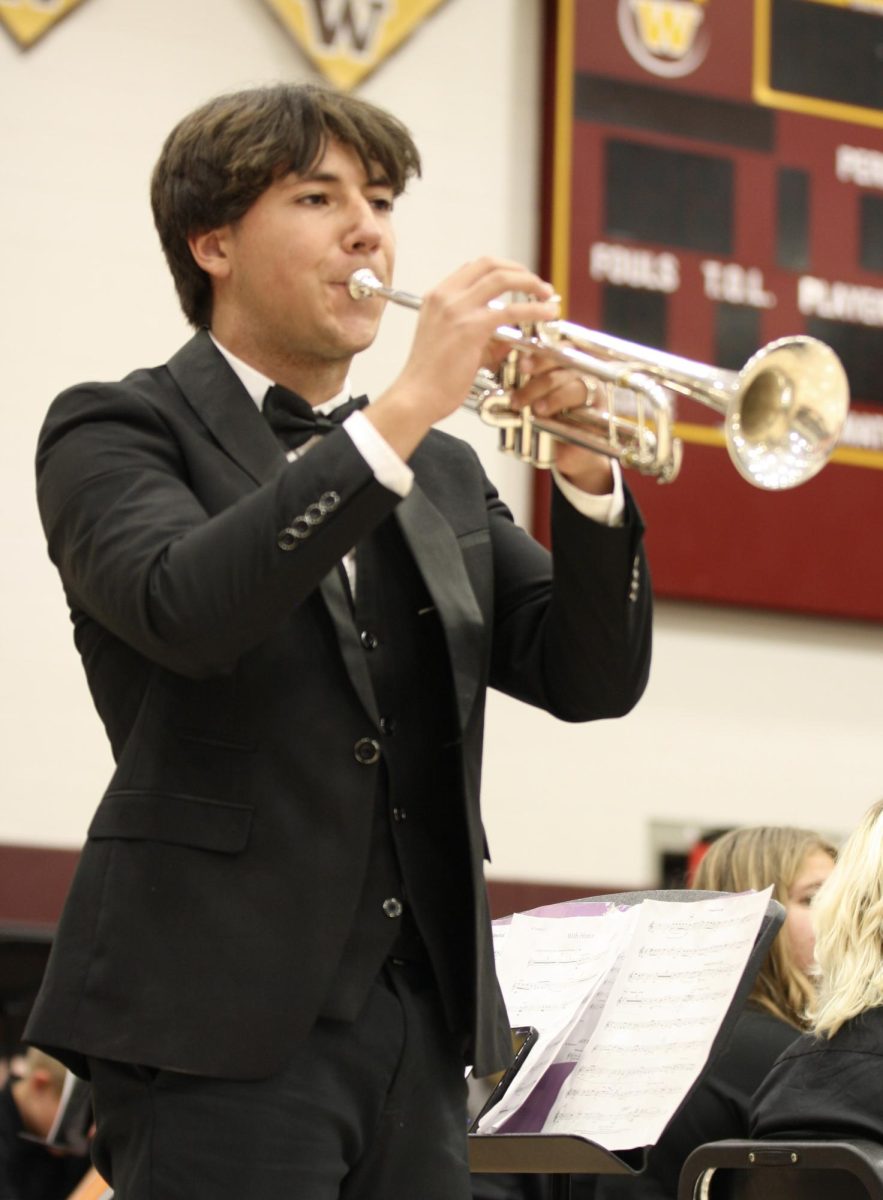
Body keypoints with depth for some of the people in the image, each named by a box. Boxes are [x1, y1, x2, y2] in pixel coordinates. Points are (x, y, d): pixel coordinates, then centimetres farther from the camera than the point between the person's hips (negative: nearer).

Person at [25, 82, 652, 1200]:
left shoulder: (443, 471, 18)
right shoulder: (115, 431, 1)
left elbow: (589, 678, 9)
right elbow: (185, 607, -20)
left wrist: (587, 470, -8)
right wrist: (406, 408, -22)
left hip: (422, 1023, 6)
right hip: (225, 1023, -6)